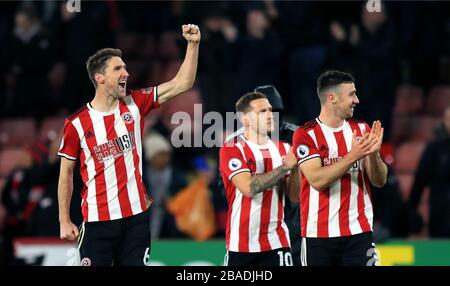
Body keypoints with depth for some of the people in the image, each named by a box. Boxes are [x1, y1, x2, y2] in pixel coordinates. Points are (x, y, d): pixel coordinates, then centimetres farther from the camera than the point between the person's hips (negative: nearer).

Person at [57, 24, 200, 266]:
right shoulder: (76, 123, -4)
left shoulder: (135, 105, 3)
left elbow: (182, 83, 2)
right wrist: (64, 221, 0)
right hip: (98, 221, -3)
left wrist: (193, 45, -8)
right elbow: (66, 174, 3)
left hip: (136, 216, 3)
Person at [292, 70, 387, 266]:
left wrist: (373, 154, -14)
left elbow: (379, 181, 6)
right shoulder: (305, 135, -4)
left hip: (359, 230, 3)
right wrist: (352, 156, -23)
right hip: (318, 233, -3)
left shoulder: (361, 129, 9)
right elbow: (317, 180, -17)